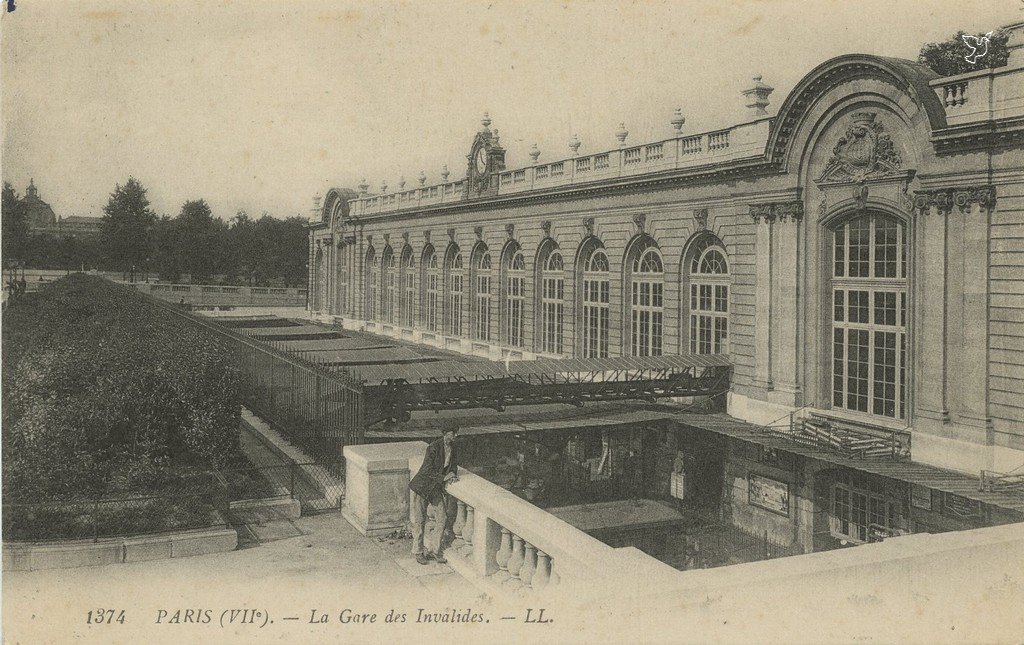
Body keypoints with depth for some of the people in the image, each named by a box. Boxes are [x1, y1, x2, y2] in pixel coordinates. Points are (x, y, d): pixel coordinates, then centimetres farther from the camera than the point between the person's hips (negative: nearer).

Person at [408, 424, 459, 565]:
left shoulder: (453, 448, 1)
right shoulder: (434, 448, -21)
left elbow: (453, 465, 12)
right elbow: (427, 470, -22)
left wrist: (452, 474, -8)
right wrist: (443, 478, -24)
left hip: (437, 487, 6)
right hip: (423, 486, -6)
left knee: (442, 518, 0)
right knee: (419, 520, 3)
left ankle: (437, 551, 13)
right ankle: (418, 551, 17)